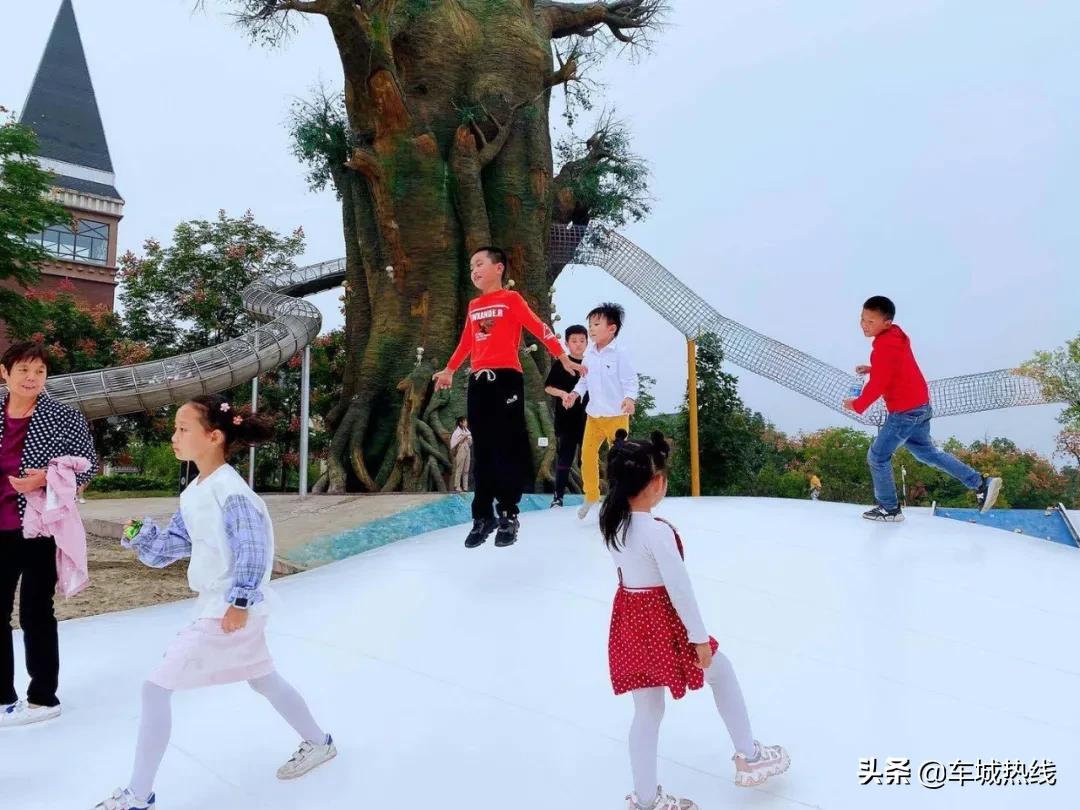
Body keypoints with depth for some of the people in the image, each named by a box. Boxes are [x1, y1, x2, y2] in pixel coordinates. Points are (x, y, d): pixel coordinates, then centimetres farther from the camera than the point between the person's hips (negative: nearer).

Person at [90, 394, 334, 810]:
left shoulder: (229, 490, -22)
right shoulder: (194, 491, 7)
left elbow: (253, 549, -24)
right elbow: (173, 544, 11)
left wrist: (240, 602, -23)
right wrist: (138, 536, -4)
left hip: (228, 610, -10)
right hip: (215, 604, 10)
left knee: (156, 687, -4)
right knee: (263, 679, 23)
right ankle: (318, 742, 41)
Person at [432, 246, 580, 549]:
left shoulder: (511, 299, 0)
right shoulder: (473, 306, 17)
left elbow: (539, 328, -3)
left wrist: (563, 358, -8)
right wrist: (449, 370, 35)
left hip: (506, 377, -5)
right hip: (478, 380, 6)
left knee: (508, 446, -2)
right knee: (482, 449, 6)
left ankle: (508, 514, 5)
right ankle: (483, 516, 12)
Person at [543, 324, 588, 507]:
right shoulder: (560, 364, 0)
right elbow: (547, 387, 1)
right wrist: (562, 393, -17)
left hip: (588, 418, 3)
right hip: (566, 419, -2)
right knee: (564, 458, 1)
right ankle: (558, 496, 5)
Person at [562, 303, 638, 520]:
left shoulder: (620, 353, -13)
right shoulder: (589, 353, 4)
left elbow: (630, 381, -15)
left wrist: (630, 398, -32)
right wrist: (574, 393, -3)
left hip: (616, 415, -6)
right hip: (593, 414, 6)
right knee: (587, 454, 7)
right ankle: (591, 495, 24)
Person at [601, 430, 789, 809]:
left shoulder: (611, 522, -2)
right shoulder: (657, 531, -26)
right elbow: (679, 588, -20)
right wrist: (699, 637, -11)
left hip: (629, 619, 7)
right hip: (660, 621, -7)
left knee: (647, 711, 19)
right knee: (722, 674, 20)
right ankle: (749, 757, 37)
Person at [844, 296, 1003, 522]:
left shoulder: (884, 347, -24)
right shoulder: (896, 335, 6)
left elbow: (877, 386, -22)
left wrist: (856, 405, -9)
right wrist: (872, 368, 13)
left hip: (905, 412, -10)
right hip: (920, 406, 10)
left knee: (877, 457, 3)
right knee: (927, 453, 24)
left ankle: (889, 509, 15)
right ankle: (980, 483, 24)